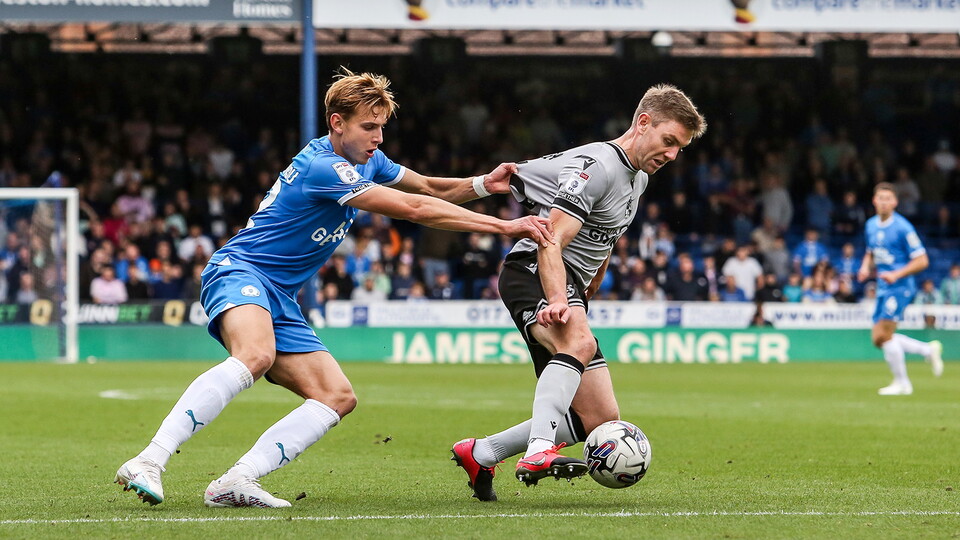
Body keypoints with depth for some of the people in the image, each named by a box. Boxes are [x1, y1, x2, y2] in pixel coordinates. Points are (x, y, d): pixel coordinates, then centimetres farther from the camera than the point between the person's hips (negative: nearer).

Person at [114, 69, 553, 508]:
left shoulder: (366, 160, 12)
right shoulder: (322, 167, -18)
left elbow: (426, 188, 26)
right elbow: (413, 208, -21)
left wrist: (482, 185, 4)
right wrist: (502, 227, -19)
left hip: (280, 300, 10)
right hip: (238, 271, -10)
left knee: (338, 397, -4)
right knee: (256, 356, -39)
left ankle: (233, 484, -17)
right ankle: (148, 463, -45)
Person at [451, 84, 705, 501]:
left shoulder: (638, 177, 15)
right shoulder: (596, 166, -16)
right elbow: (551, 242, -26)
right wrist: (558, 302, -39)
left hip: (569, 290, 9)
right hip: (534, 275, -9)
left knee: (601, 420, 2)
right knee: (580, 342, -41)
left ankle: (480, 454, 15)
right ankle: (539, 452, -53)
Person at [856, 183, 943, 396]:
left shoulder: (902, 228, -13)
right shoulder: (871, 225, 9)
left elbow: (922, 260, -12)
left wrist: (897, 274, -21)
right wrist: (865, 267, 4)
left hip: (900, 287, -8)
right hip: (883, 288, 8)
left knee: (884, 334, -13)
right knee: (879, 339, 6)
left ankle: (902, 383, 1)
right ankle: (929, 350, 21)